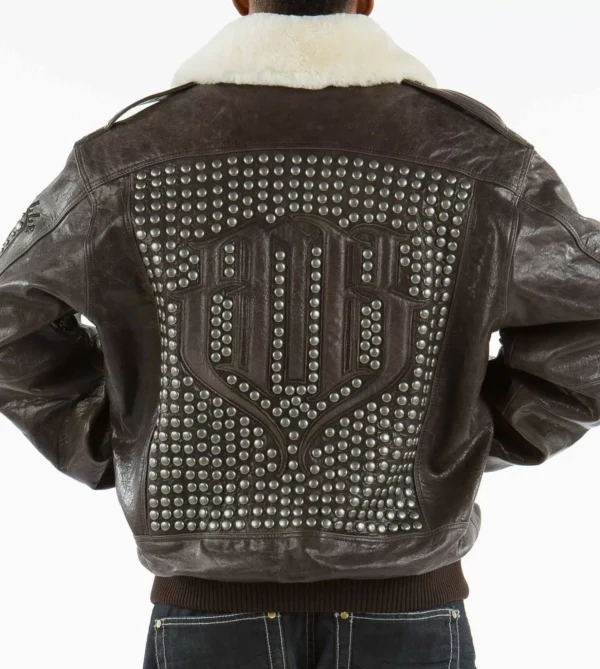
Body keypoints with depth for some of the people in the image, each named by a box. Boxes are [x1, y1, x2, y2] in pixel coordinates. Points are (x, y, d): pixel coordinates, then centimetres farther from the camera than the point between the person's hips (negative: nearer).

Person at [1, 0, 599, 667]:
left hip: (207, 610, 1)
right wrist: (460, 443, 5)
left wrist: (120, 452, 8)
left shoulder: (127, 154, -5)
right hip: (409, 610, 0)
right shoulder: (476, 152, -6)